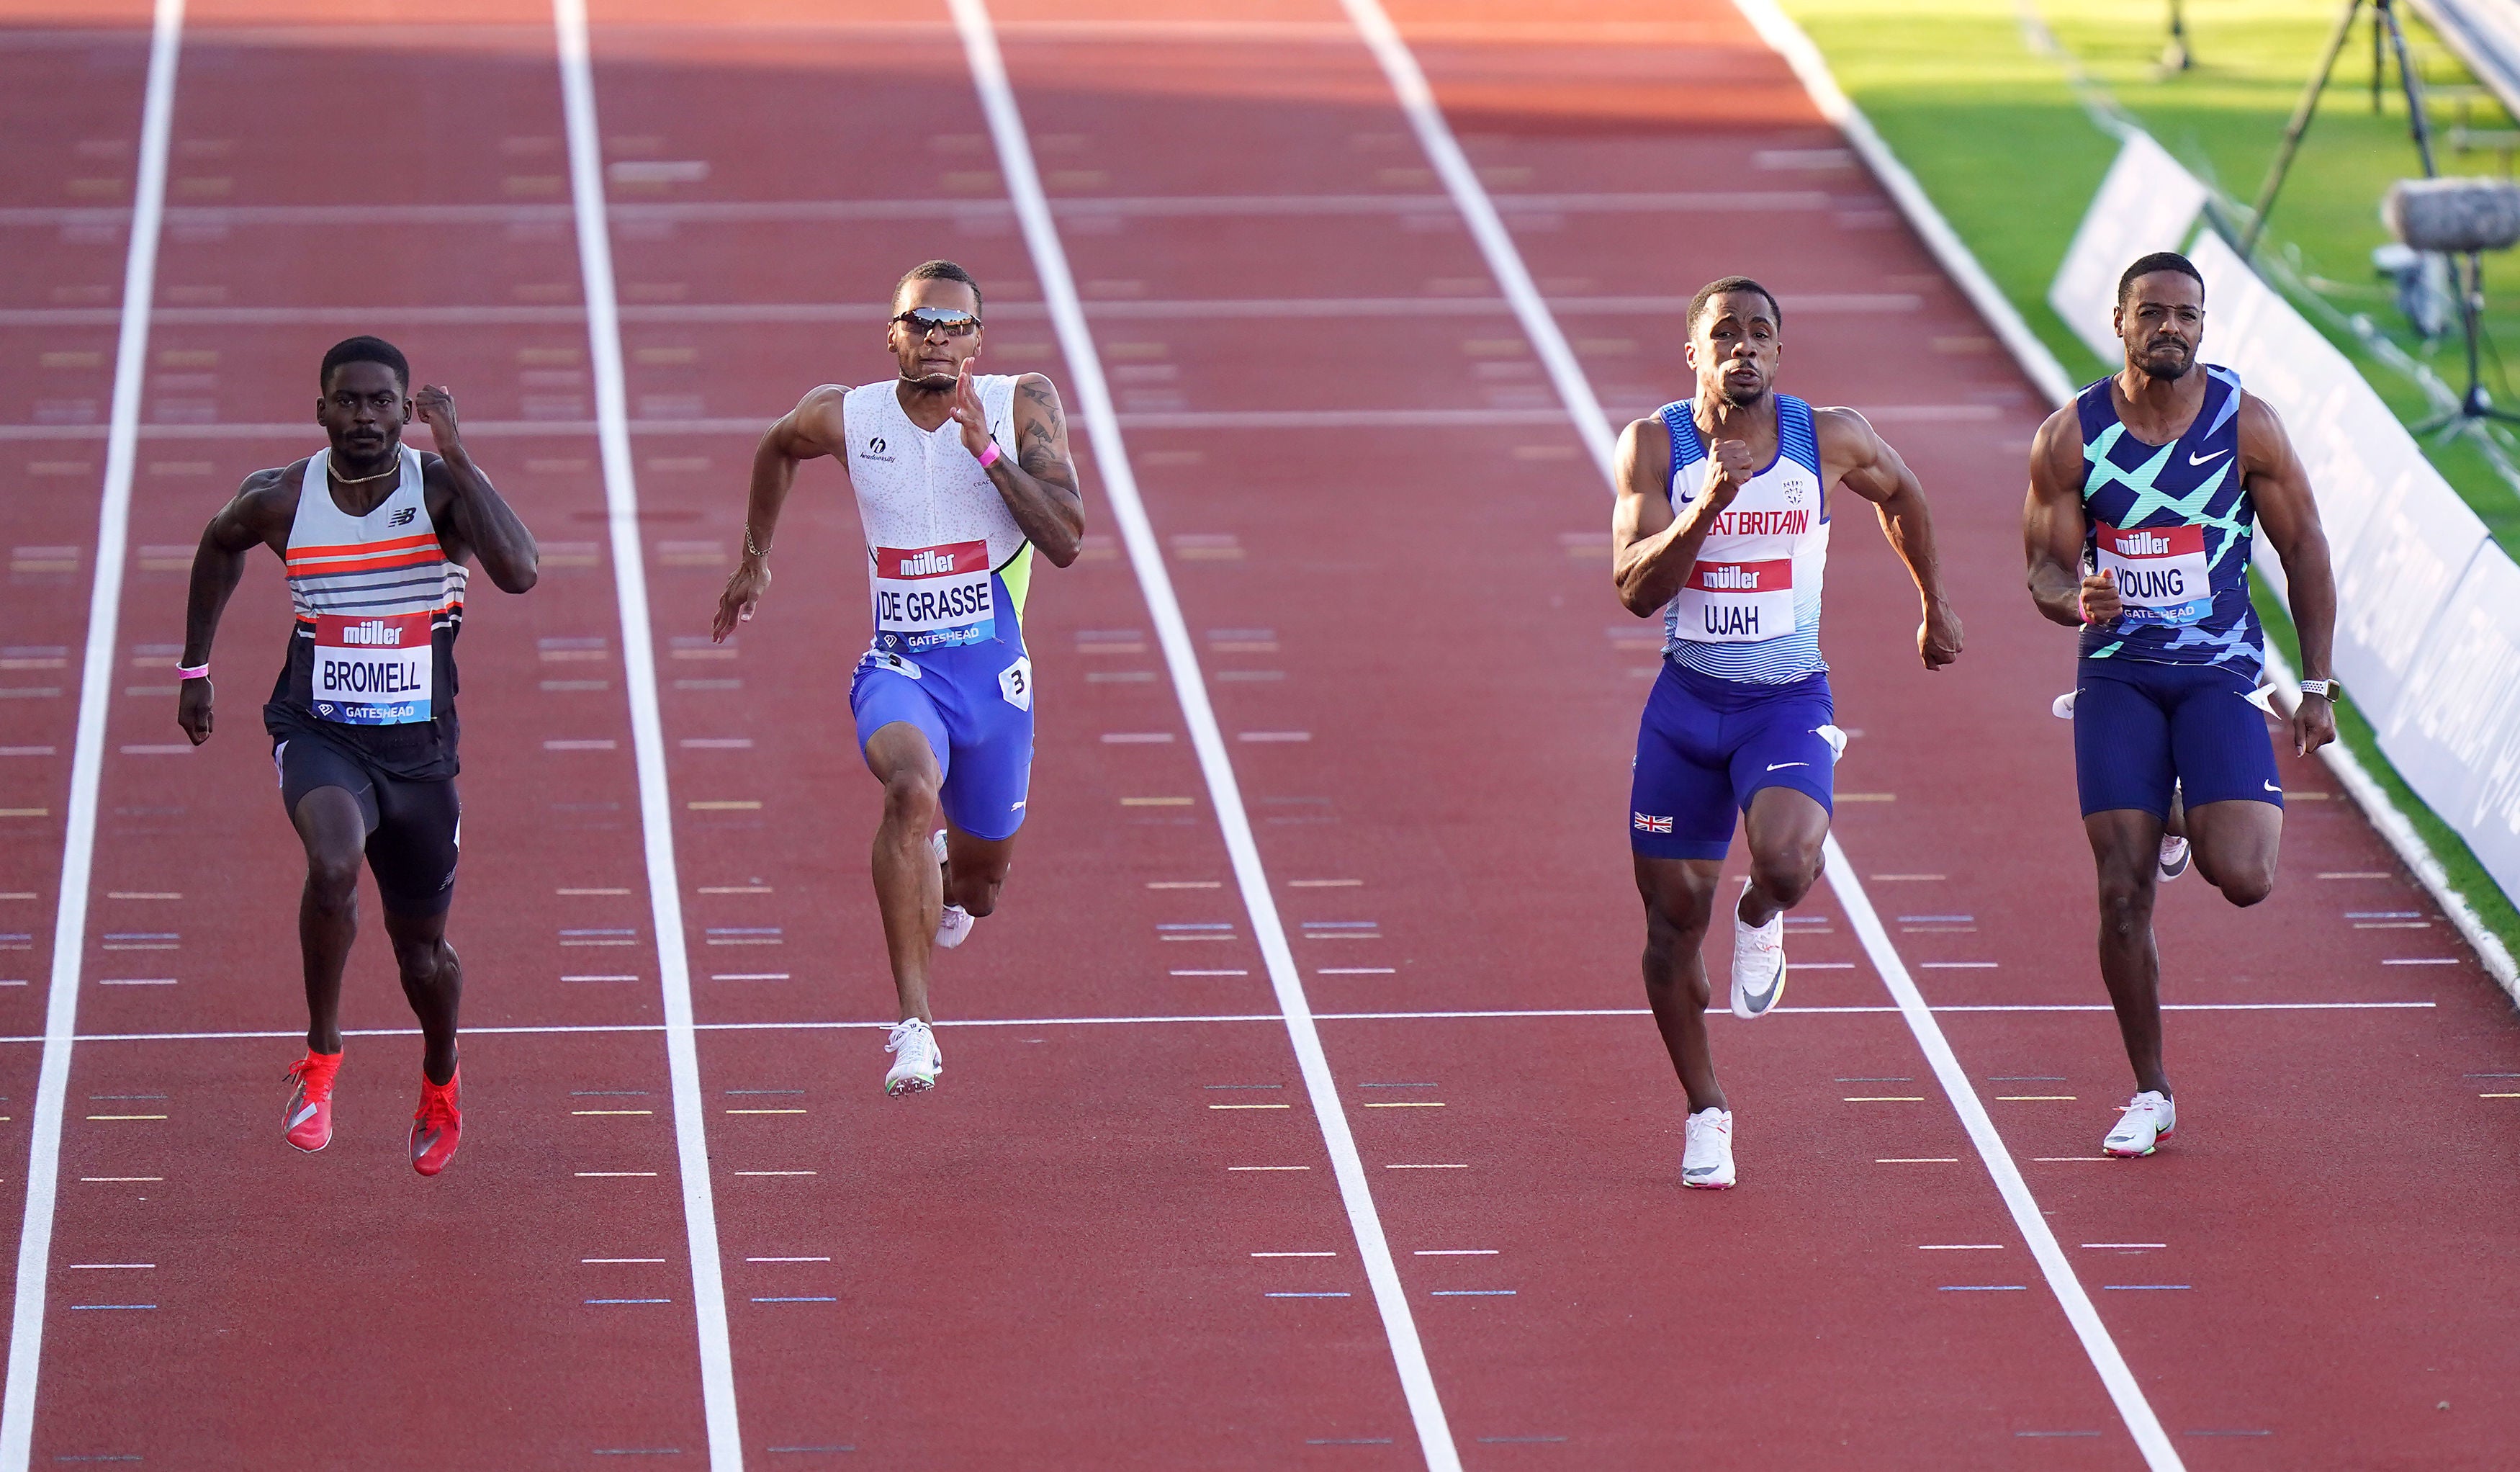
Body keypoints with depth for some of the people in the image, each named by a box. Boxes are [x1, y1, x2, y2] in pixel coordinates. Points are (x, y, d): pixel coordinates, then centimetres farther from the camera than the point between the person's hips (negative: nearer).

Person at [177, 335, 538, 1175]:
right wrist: (195, 668, 19)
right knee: (334, 865, -34)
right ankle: (321, 1055, -11)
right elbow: (220, 545, 16)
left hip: (419, 748, 1)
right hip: (319, 733, -1)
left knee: (421, 947, 15)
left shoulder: (441, 489, -13)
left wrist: (456, 454, -30)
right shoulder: (281, 500, -7)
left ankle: (440, 1082, 48)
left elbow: (519, 572, -31)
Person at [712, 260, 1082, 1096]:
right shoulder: (844, 418, -5)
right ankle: (914, 1022, -34)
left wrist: (986, 449, -23)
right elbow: (777, 449, 19)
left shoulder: (1022, 407, -7)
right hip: (898, 668, -2)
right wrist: (756, 559, 25)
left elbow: (1066, 543, -15)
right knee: (913, 788, -35)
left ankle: (940, 879, 58)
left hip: (994, 674, 2)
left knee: (978, 886, 16)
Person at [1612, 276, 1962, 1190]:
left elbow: (1900, 493, 18)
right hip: (1686, 702, 1)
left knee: (1786, 862, -29)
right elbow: (1636, 590, -15)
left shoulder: (1829, 439, -4)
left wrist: (1935, 609, 27)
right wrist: (1705, 508, -29)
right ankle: (1705, 1112, 24)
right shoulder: (1655, 446, -7)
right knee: (1674, 917, 4)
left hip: (1790, 702, -1)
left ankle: (1759, 920, 10)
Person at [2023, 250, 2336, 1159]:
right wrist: (2076, 599, -24)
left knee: (2241, 878, -17)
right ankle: (2150, 1097, 11)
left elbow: (2304, 550, 3)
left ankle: (2194, 827, 22)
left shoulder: (2246, 425, -5)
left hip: (2220, 672, -1)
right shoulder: (2070, 438, -3)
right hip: (2116, 677, 1)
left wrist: (2318, 687, 1)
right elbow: (2045, 572, 2)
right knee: (2122, 897, -4)